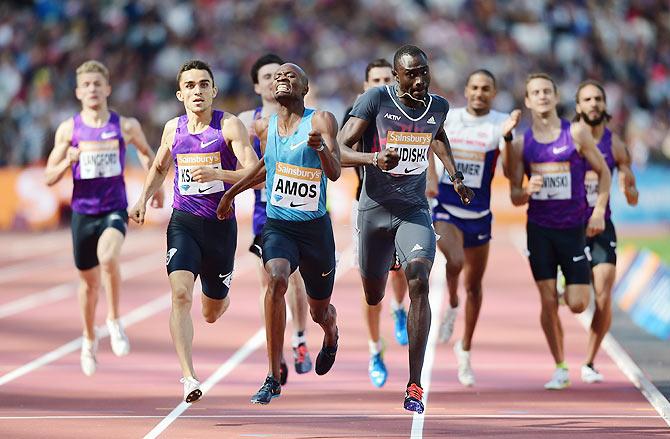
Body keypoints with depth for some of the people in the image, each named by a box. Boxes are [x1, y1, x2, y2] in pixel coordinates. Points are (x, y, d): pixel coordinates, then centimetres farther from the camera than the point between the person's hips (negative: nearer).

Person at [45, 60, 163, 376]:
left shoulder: (126, 126, -2)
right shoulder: (68, 129, -1)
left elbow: (146, 152, 20)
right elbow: (49, 178, 1)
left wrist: (156, 185, 17)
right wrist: (68, 161, -17)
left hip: (115, 210, -2)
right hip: (82, 212, 2)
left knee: (108, 257, -31)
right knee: (89, 281, 12)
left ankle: (114, 321, -12)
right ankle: (89, 340, 35)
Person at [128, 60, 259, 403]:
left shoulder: (230, 126, -6)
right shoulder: (173, 128, 6)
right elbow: (159, 168, 25)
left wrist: (217, 174, -30)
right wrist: (143, 200, 10)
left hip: (221, 224, -1)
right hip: (183, 223, 1)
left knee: (211, 314, 12)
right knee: (180, 295, -23)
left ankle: (218, 298, 53)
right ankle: (189, 378, -26)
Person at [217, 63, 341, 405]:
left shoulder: (320, 121, -9)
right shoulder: (264, 126, 4)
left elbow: (335, 174, -20)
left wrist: (321, 147, -39)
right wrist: (231, 192, 24)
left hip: (315, 227, -1)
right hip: (277, 225, 1)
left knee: (319, 310, 14)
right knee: (277, 279, -30)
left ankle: (331, 336, 57)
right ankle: (273, 379, -28)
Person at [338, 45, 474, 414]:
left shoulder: (438, 107, 1)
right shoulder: (375, 100, -13)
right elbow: (339, 150, -16)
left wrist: (455, 176, 17)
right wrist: (374, 158, -35)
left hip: (414, 211, 2)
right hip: (375, 211, -1)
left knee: (419, 285, -21)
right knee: (373, 299, 12)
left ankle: (415, 386, -21)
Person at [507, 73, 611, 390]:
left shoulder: (576, 133, -5)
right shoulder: (520, 144, 1)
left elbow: (603, 172, 3)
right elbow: (515, 197, 4)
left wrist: (599, 210, -8)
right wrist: (528, 191, -19)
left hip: (574, 228, -1)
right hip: (539, 229, 1)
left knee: (577, 304, -5)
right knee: (548, 301, -3)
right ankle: (560, 369, 10)